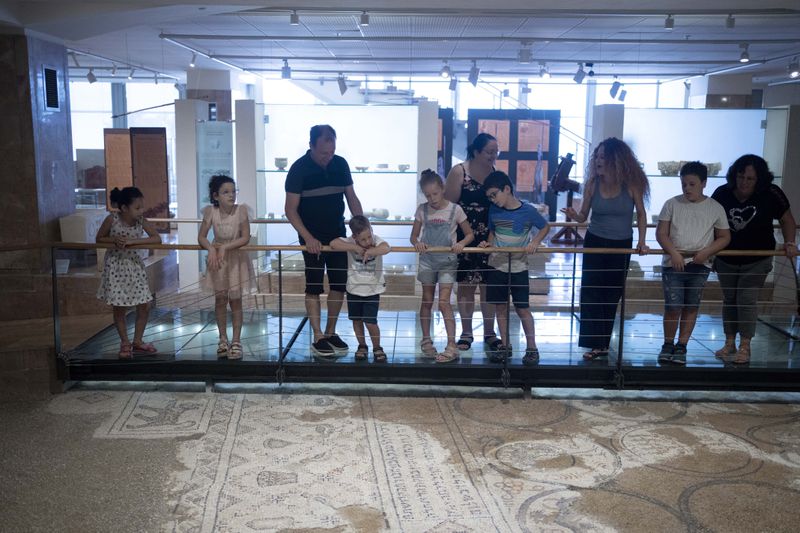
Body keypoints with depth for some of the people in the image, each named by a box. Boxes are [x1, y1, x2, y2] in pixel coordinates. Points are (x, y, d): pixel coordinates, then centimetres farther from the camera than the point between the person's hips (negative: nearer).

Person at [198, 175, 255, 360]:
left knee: (235, 301, 5)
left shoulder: (241, 210, -18)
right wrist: (211, 249, -28)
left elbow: (245, 237, -19)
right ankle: (223, 340, 23)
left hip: (236, 259, -2)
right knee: (220, 300, 10)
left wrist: (225, 247, -27)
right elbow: (201, 237, -10)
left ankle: (236, 342, 14)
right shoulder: (211, 211, -13)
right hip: (218, 260, 2)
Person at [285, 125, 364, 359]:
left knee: (339, 284, 7)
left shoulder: (340, 164, 0)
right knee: (314, 287, 1)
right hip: (313, 239, -5)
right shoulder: (299, 169, -13)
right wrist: (308, 238, -23)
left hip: (338, 235, 5)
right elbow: (291, 210, -13)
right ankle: (318, 338, 7)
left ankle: (331, 332, 21)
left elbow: (352, 198, 9)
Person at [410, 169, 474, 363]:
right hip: (427, 260, 3)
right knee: (427, 301, 10)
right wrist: (417, 243, -17)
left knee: (444, 302, -10)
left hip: (447, 261, -3)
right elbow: (413, 236, 6)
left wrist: (460, 244, -21)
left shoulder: (455, 209, -6)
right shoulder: (422, 210, 0)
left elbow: (470, 234, 0)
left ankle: (452, 346, -8)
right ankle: (426, 340, 25)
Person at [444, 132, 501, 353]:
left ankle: (489, 333, 18)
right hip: (465, 240, -4)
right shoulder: (459, 172, -7)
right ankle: (466, 333, 17)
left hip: (490, 240, 4)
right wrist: (451, 237, -14)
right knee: (466, 286, 5)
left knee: (489, 286, 7)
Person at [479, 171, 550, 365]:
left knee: (522, 308, 0)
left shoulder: (527, 211, -11)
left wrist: (535, 242, -13)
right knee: (500, 307, 8)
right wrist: (488, 243, -4)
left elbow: (545, 227, 2)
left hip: (518, 268, -4)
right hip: (496, 266, 4)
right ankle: (505, 346, 20)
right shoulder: (494, 210, 0)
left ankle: (532, 348, 13)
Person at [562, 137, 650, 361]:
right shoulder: (592, 184, -9)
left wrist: (642, 241, -7)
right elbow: (583, 216, -4)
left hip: (622, 245, 0)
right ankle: (597, 344, 2)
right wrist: (573, 215, -26)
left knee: (612, 294, 9)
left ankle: (602, 343, 21)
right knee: (591, 292, -5)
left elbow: (641, 214, 0)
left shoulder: (631, 184, -11)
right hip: (595, 243, 0)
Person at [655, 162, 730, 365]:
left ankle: (681, 347, 18)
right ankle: (668, 344, 16)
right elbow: (661, 233, 0)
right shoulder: (672, 204, 2)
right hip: (673, 264, -1)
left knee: (691, 307, 7)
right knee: (673, 307, -2)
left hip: (700, 266, 1)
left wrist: (706, 252, -11)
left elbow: (724, 237, 7)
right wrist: (673, 253, -15)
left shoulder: (715, 208, 4)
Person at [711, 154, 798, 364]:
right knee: (729, 299, 11)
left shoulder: (771, 194, -15)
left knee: (747, 298, -7)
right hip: (726, 260, 2)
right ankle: (729, 344, 23)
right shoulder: (722, 193, -12)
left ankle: (744, 347, 5)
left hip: (756, 261, -2)